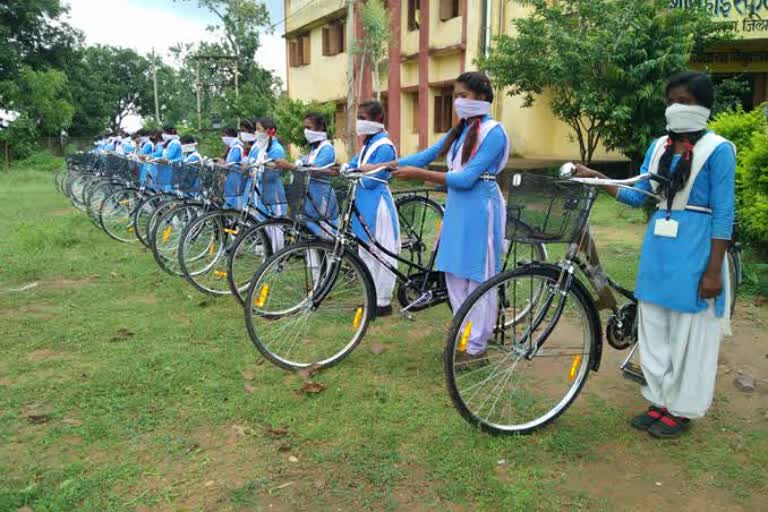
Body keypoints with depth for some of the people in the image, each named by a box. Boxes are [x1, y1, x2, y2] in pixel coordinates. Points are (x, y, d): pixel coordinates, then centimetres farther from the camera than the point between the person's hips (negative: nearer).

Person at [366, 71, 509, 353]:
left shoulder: (493, 132, -10)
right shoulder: (459, 130, 14)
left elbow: (467, 178, -18)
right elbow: (427, 155, 9)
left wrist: (418, 174, -20)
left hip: (479, 209, -8)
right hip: (457, 206, 8)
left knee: (478, 279, 0)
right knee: (455, 275, 11)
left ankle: (477, 347, 11)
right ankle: (466, 336, 24)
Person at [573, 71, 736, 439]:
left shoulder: (718, 150, -8)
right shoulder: (658, 147, 9)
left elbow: (723, 215, -10)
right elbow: (637, 196, 9)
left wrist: (714, 270, -14)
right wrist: (597, 178, -3)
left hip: (694, 250, -6)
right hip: (657, 245, 6)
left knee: (687, 333, 4)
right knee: (653, 328, 11)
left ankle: (681, 409, 21)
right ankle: (660, 400, 27)